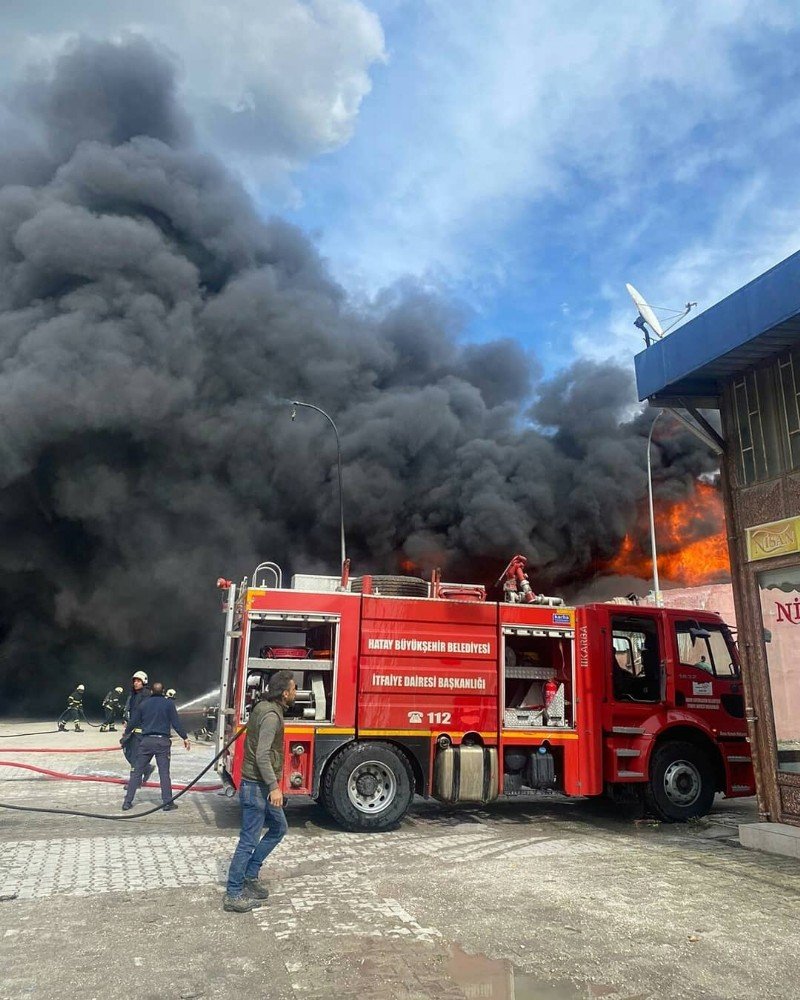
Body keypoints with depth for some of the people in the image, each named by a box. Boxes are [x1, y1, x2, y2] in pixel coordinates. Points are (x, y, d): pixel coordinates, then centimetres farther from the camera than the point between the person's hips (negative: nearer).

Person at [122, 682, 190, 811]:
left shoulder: (143, 704, 8)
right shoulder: (168, 703, 0)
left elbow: (133, 722, 13)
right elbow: (176, 722, -4)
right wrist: (185, 737, 2)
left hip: (146, 741, 2)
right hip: (162, 741, -2)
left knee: (137, 771, 9)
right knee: (164, 772, 1)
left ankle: (127, 801, 9)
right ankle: (167, 802, 1)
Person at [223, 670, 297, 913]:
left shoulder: (264, 709, 10)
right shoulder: (271, 715, -21)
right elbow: (262, 755, -27)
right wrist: (274, 787, -25)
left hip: (261, 786, 10)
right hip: (257, 787, -10)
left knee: (278, 828, 20)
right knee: (249, 841, -1)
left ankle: (250, 876, 26)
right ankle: (233, 895, 9)